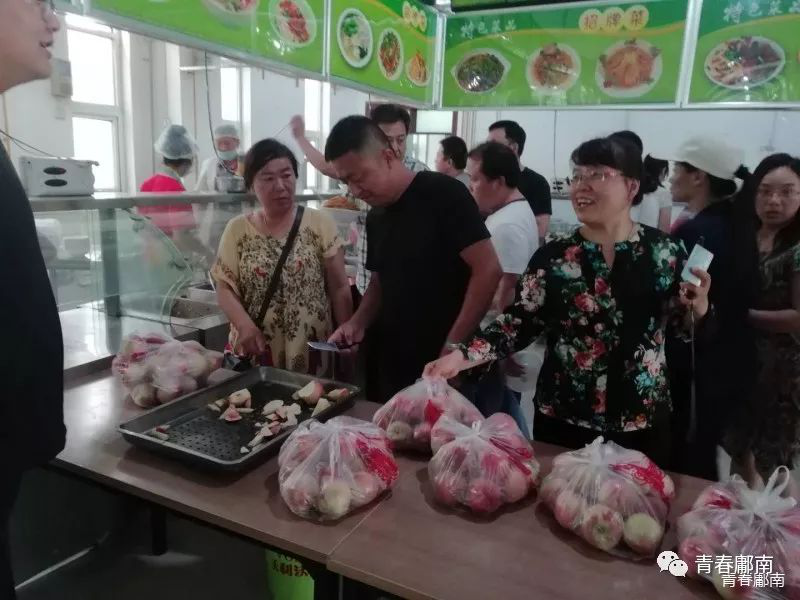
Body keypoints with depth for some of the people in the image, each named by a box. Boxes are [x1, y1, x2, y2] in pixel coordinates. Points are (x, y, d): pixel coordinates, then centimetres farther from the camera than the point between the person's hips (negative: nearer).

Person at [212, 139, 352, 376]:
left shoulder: (320, 224, -2)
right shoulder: (237, 230, 2)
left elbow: (339, 289, -2)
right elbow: (225, 287, 1)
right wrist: (245, 325, -16)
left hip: (311, 352, -1)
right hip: (254, 353, 1)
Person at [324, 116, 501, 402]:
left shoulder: (443, 194, -14)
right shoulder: (376, 217, 8)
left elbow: (488, 270, -18)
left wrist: (452, 347, -17)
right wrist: (358, 322, 0)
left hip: (446, 368, -6)